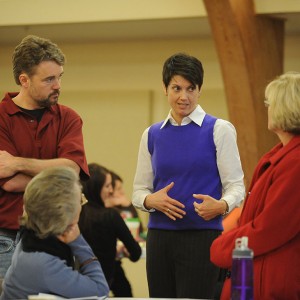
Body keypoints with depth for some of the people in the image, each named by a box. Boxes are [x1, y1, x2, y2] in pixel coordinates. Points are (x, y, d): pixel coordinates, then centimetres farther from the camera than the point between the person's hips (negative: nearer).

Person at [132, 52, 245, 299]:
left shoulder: (219, 130, -2)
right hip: (160, 238, 4)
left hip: (202, 236, -4)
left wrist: (221, 205, -26)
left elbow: (236, 185, -4)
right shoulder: (152, 135, 11)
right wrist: (151, 200, -10)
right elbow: (139, 190, 13)